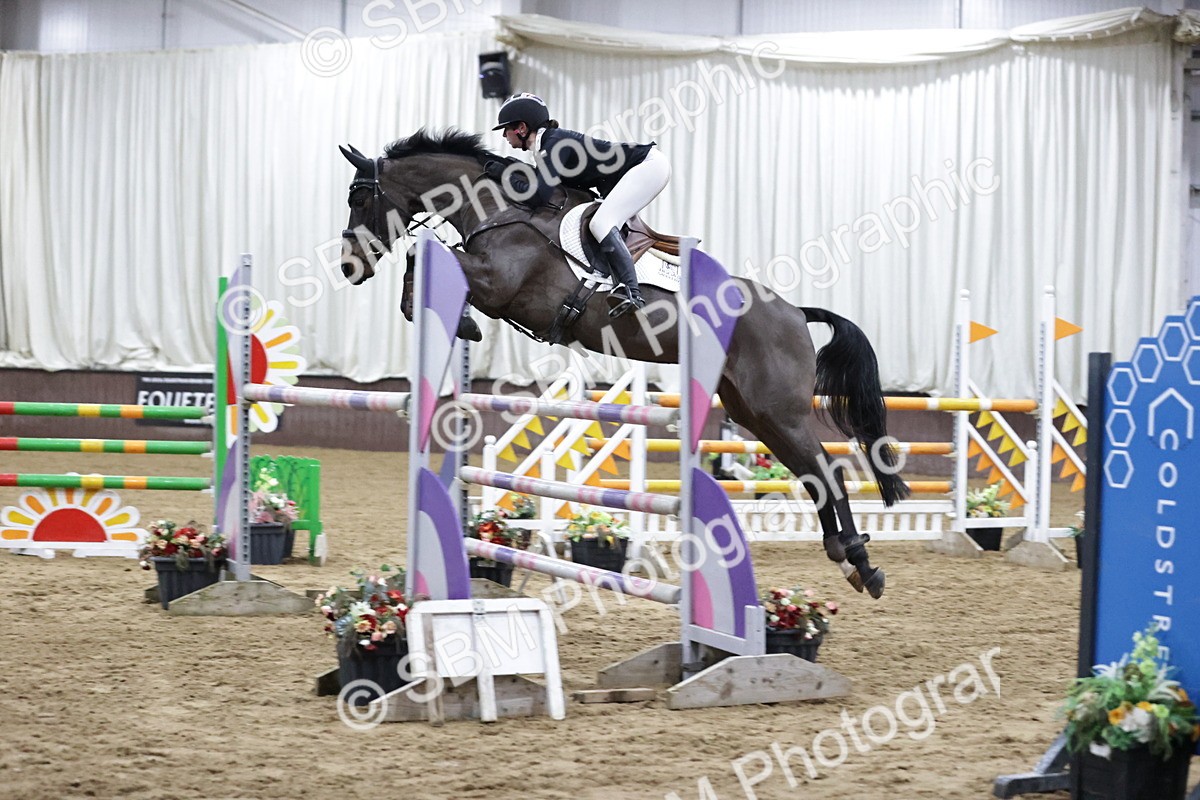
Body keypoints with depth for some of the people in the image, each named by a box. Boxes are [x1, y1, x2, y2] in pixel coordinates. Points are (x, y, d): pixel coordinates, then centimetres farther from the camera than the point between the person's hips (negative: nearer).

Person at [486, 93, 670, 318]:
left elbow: (537, 197, -27)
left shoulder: (555, 145, -18)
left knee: (600, 224, -22)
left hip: (649, 164, -10)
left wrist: (505, 175, -13)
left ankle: (632, 293, -33)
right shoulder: (547, 146, 11)